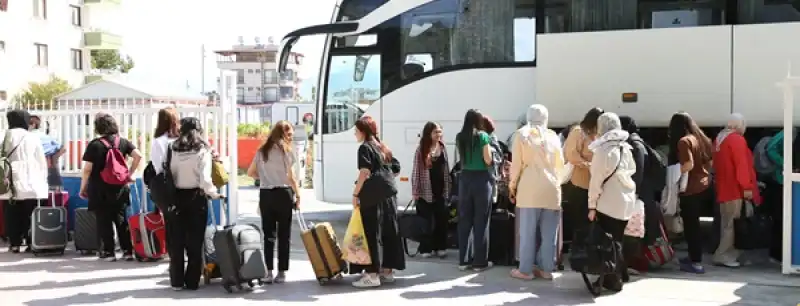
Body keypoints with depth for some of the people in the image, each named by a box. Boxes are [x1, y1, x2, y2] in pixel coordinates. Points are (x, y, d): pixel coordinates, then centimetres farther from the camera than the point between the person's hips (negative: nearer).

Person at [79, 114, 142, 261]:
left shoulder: (95, 144, -9)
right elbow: (138, 156, -6)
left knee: (104, 221, 5)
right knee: (121, 220, 11)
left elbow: (87, 169, -10)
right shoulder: (123, 142, 3)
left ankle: (108, 252, 7)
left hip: (100, 190, -4)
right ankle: (127, 251, 10)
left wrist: (83, 187, 0)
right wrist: (129, 173, 5)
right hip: (120, 189, 4)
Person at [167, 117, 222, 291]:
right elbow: (205, 180, -17)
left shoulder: (174, 149, -1)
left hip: (176, 197, 3)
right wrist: (214, 194, -2)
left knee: (176, 241, 11)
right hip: (196, 198, -2)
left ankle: (176, 281, 16)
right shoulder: (202, 151, -9)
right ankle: (192, 281, 10)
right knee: (195, 241, 7)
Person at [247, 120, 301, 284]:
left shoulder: (262, 150, 10)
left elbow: (250, 172, 10)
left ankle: (269, 272, 5)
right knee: (284, 235, 4)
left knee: (268, 234, 7)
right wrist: (298, 195, 0)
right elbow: (291, 176, -9)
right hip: (283, 194, -4)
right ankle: (282, 272, 5)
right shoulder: (286, 150, -5)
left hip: (265, 194, 4)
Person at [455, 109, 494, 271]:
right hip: (481, 179, -5)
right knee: (480, 221, 1)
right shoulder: (483, 136, -7)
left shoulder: (460, 137, 7)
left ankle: (463, 260, 12)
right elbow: (488, 160, -8)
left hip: (464, 178, 5)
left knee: (464, 220, 9)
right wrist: (489, 150, 10)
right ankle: (480, 261, 5)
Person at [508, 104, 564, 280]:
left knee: (528, 231, 0)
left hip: (530, 189, -2)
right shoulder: (553, 136, 10)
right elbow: (560, 163, 15)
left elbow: (517, 163, 1)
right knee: (549, 233, 6)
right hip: (552, 189, 3)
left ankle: (526, 270, 3)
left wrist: (512, 186, 10)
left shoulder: (521, 134, 2)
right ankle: (546, 269, 9)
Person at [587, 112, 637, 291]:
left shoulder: (603, 149, -13)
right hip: (626, 201, 7)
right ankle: (620, 275, 24)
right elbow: (632, 170, 17)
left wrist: (592, 205, -9)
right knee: (617, 240, 17)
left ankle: (612, 281, 3)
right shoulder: (625, 148, 7)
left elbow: (597, 180, -13)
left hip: (608, 203, -7)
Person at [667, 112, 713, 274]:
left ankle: (696, 263, 2)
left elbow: (688, 165, -23)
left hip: (690, 189, -8)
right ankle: (694, 257, 27)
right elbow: (710, 162, 14)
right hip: (705, 186, 8)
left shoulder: (683, 141, -14)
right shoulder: (702, 138, 10)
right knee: (694, 224, 18)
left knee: (691, 226, -1)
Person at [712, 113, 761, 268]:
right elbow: (741, 165, -20)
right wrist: (747, 186, -19)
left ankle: (728, 253, 20)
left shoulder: (720, 138, 15)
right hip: (734, 188, -9)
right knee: (731, 223, -6)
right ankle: (722, 256, -6)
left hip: (723, 187, 9)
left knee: (727, 222, 14)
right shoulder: (737, 140, -14)